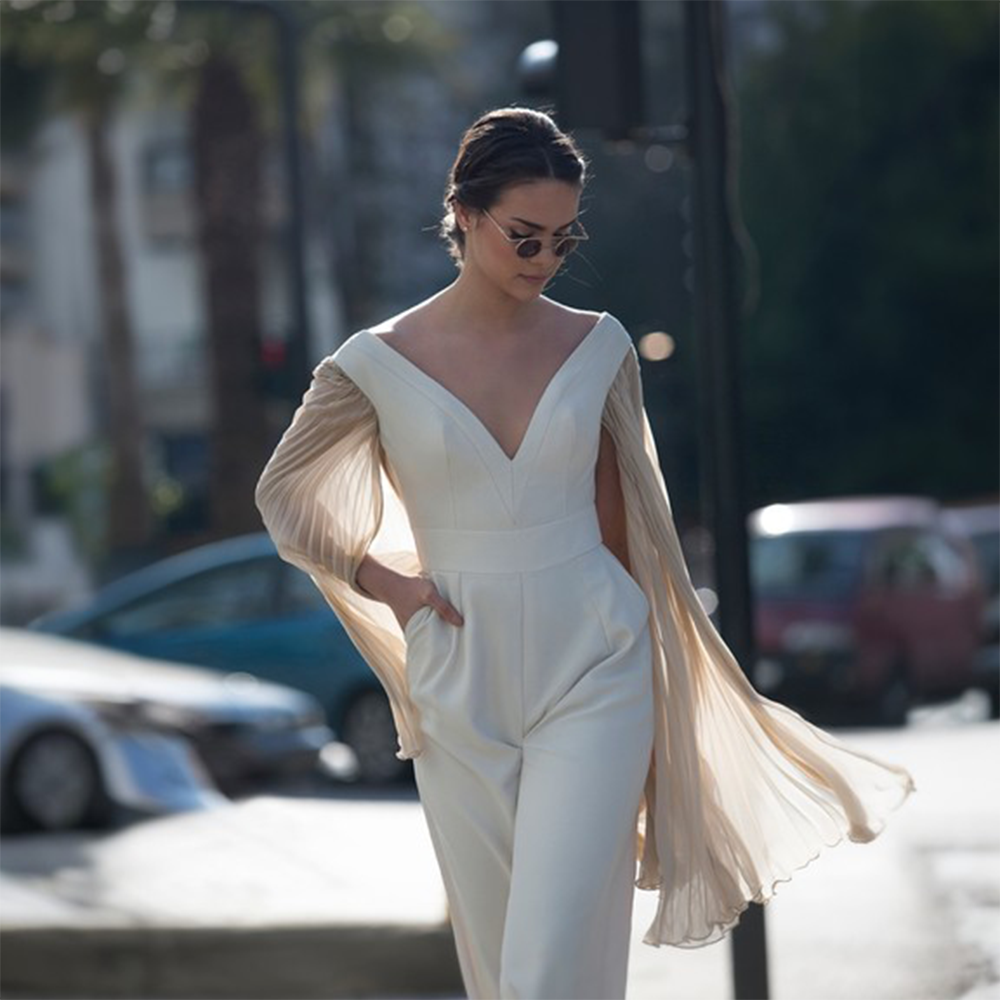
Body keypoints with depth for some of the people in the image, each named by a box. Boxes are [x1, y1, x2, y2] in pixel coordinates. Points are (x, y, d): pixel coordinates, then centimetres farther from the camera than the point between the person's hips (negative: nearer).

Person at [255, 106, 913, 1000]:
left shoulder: (599, 348, 1)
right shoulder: (380, 365, -3)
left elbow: (619, 520, 10)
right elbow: (284, 494, 11)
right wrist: (384, 582, -2)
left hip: (591, 673, -1)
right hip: (462, 686, 1)